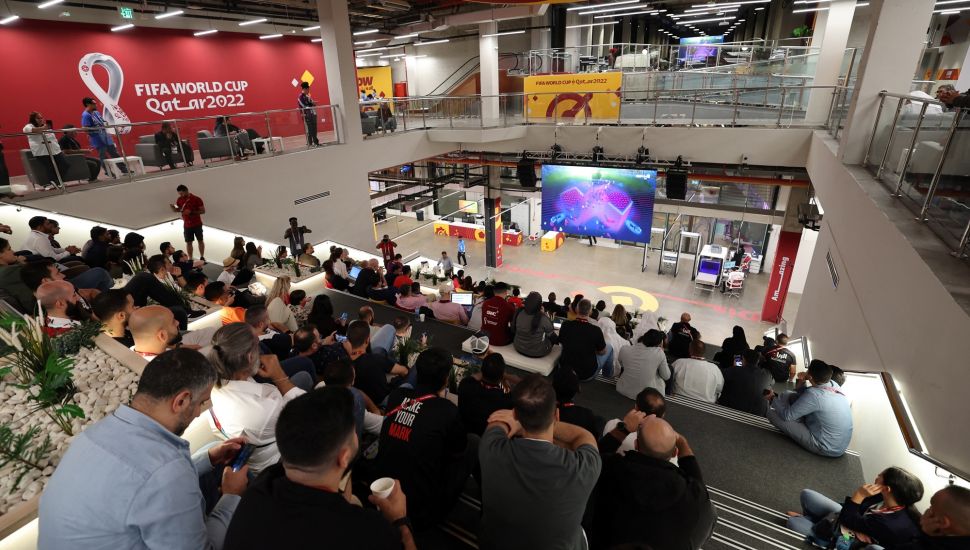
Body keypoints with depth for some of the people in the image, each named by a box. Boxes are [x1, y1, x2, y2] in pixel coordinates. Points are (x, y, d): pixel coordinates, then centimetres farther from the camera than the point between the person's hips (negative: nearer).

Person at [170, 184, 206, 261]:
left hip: (197, 224, -3)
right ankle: (190, 259, 12)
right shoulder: (179, 200, 0)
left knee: (200, 240, 10)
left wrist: (191, 212, -24)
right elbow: (178, 209, 13)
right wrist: (173, 207, -10)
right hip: (187, 225, 3)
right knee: (188, 242, 4)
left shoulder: (196, 199, -13)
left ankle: (202, 257, 23)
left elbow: (203, 211, -12)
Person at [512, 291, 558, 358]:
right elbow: (551, 335, -11)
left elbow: (513, 330, 3)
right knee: (552, 338, 20)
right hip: (537, 352, -5)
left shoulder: (518, 313, -12)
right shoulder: (543, 318, -26)